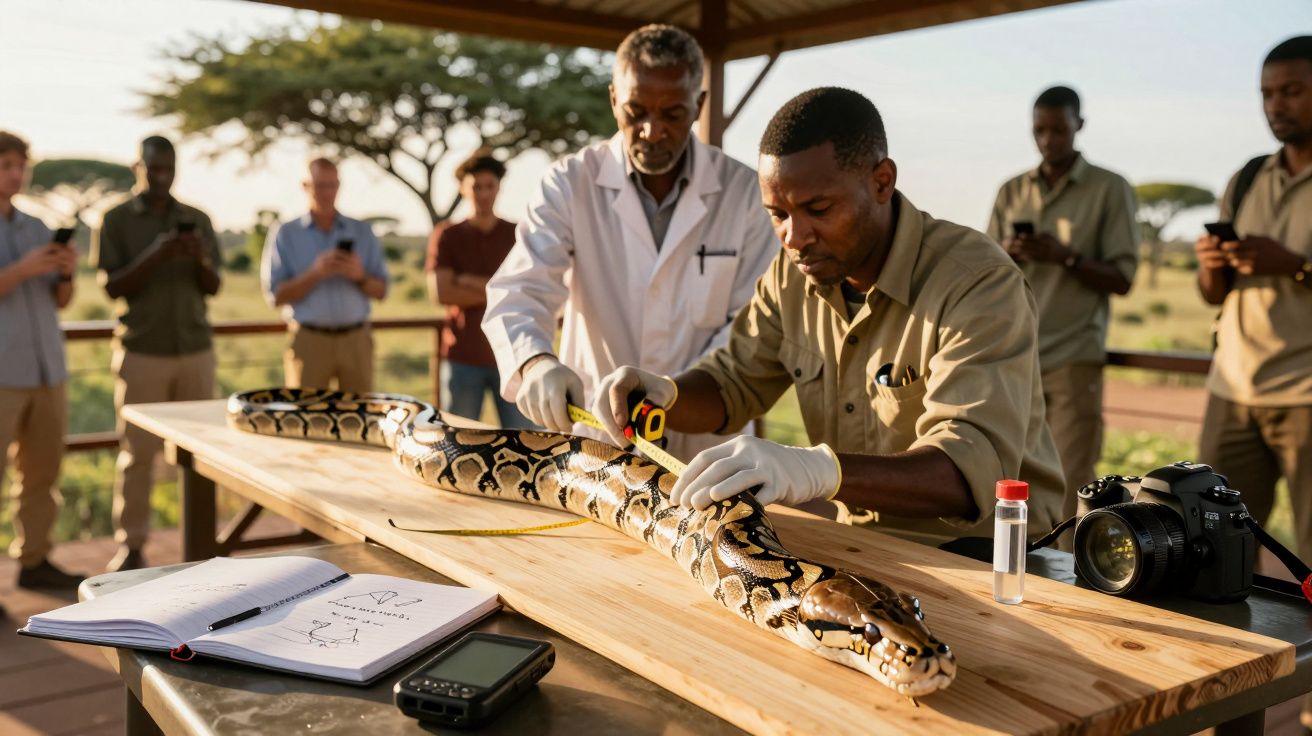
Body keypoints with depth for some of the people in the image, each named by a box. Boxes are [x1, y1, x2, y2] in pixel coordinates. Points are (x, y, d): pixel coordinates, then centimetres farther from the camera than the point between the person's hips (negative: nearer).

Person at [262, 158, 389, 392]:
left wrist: (360, 277, -12)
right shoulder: (285, 234, 6)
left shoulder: (362, 231, 12)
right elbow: (276, 295, -1)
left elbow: (380, 291, 10)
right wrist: (315, 274, -15)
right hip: (309, 340, -2)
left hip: (356, 340, 2)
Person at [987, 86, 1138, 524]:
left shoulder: (1111, 190, 1)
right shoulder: (1011, 192, 12)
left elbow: (1122, 279, -2)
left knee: (1068, 487, -6)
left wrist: (1066, 256, -17)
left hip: (1074, 358, -3)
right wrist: (1007, 257, -10)